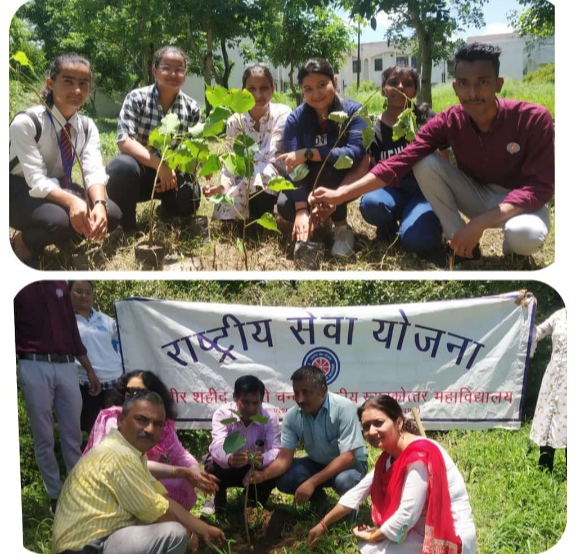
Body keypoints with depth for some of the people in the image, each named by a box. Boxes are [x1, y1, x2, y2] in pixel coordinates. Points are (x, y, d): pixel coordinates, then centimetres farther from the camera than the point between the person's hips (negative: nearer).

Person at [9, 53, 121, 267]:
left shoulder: (87, 127, -6)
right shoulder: (26, 122, -23)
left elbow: (94, 171, -20)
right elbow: (36, 181, -30)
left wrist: (98, 204, -42)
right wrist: (71, 201, -49)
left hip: (58, 187, 6)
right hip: (20, 193, -5)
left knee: (111, 214, -18)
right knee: (60, 221, -36)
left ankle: (62, 236, 5)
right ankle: (24, 242, -3)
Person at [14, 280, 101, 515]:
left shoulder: (60, 284, 14)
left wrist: (89, 370, 18)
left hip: (66, 366, 4)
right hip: (34, 368, -4)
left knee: (73, 435, 7)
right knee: (44, 437, 4)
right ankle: (55, 494, 15)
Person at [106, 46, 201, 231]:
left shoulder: (192, 108, -3)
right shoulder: (137, 98, -12)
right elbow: (124, 141, -22)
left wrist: (171, 171, -23)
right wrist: (158, 164, -33)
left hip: (172, 171, 3)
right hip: (140, 168, -2)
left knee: (188, 200, -25)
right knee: (121, 166, -36)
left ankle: (167, 211, 16)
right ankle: (126, 227, -11)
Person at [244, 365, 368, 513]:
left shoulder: (344, 408, -29)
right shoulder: (292, 416, -16)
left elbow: (347, 457, -32)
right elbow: (284, 458, -15)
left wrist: (312, 482, -38)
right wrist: (263, 474, -37)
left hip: (350, 462, -4)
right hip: (318, 463, 4)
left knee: (344, 481, -37)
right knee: (283, 480, -20)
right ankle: (317, 497, 10)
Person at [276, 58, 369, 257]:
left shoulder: (354, 110, -17)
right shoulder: (295, 118, -12)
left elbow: (356, 152, -32)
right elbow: (292, 167, -23)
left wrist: (308, 154, -35)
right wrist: (302, 210, -36)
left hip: (345, 183, -2)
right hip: (312, 184, 2)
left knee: (329, 166, -33)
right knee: (285, 206, -26)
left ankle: (341, 226, -14)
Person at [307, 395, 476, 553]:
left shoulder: (419, 457, -24)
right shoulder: (390, 456, 5)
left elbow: (407, 516, -25)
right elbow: (358, 492, 12)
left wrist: (373, 536, -9)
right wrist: (323, 524, 15)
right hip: (426, 532, 9)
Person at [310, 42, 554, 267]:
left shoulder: (534, 119, -24)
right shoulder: (447, 122, -15)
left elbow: (540, 186, -26)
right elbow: (400, 161, -22)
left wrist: (480, 223, -37)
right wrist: (342, 194, -33)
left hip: (521, 203, -3)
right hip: (478, 195, 4)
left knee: (525, 234, -40)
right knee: (425, 164, -20)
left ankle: (513, 248, -1)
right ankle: (463, 246, -7)